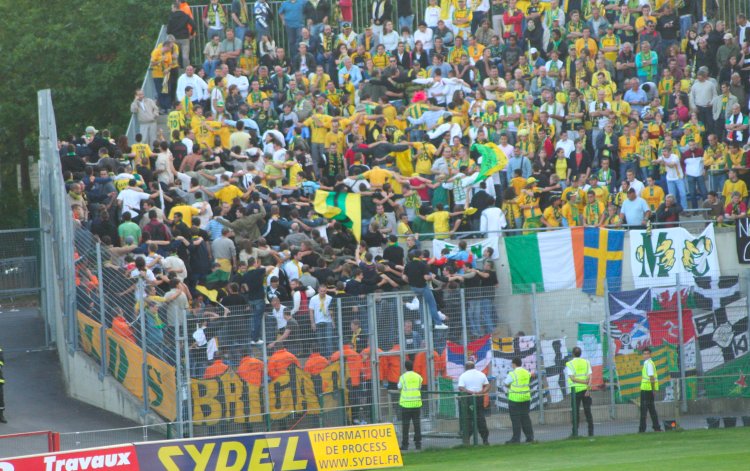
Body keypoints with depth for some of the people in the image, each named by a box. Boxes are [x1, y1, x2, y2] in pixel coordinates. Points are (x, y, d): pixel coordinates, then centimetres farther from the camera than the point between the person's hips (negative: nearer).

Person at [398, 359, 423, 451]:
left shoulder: (403, 377, -6)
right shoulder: (418, 377, 3)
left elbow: (399, 388, 0)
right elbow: (420, 388, 9)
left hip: (406, 403, -3)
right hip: (417, 403, 3)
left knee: (405, 424, 1)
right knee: (417, 423, 6)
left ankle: (405, 444, -1)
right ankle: (418, 443, 5)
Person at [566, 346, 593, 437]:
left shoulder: (569, 364, -1)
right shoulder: (586, 362, 6)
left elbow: (572, 378, -13)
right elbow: (589, 377, -4)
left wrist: (584, 382, -12)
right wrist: (588, 388, -10)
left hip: (575, 390, -2)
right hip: (586, 389, 2)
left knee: (575, 412, 2)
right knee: (588, 411, 5)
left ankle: (575, 432, -1)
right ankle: (591, 432, 2)